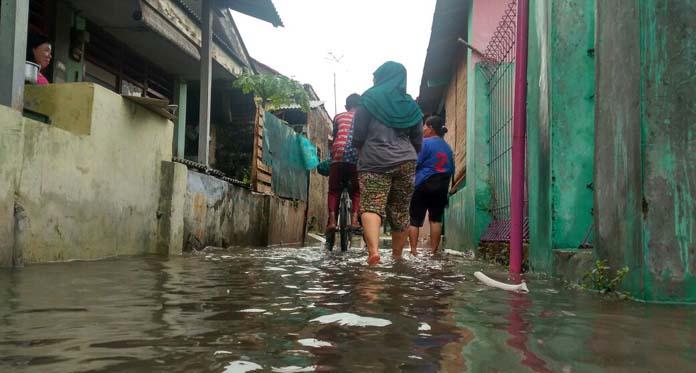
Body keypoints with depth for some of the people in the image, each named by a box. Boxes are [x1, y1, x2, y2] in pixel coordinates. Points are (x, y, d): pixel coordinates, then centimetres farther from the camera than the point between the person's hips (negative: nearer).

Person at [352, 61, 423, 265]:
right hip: (406, 163, 4)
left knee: (371, 206, -11)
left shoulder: (370, 99, 2)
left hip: (374, 162, -4)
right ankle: (397, 256, 22)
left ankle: (374, 250, -33)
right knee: (400, 212, 12)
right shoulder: (410, 105, 15)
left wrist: (361, 150, 17)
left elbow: (358, 136, -2)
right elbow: (418, 141, 15)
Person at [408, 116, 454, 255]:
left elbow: (414, 163, -12)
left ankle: (413, 250, -3)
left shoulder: (425, 143, -7)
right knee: (436, 219, 8)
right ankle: (434, 251, 5)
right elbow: (452, 169, 16)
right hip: (442, 187, 6)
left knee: (414, 219, 0)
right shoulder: (447, 146, 13)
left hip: (423, 185, -5)